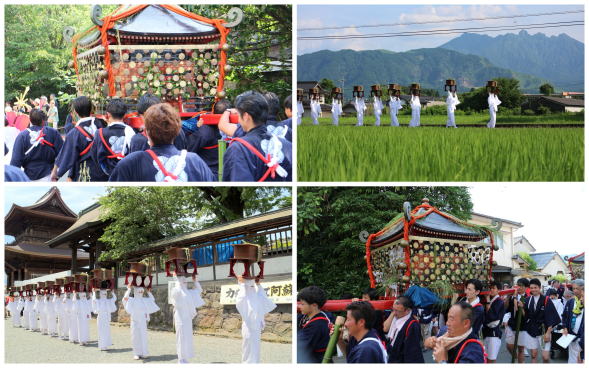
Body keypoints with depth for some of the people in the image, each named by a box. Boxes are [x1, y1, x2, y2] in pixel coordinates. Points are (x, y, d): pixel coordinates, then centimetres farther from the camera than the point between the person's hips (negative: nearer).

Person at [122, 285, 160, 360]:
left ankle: (143, 353, 7)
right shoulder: (131, 300, -2)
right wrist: (129, 289, -14)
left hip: (143, 322, 4)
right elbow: (125, 298, -20)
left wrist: (148, 291, 17)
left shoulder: (144, 300, 11)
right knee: (136, 337, -3)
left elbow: (152, 299, 23)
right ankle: (136, 354, 0)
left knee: (143, 337, 2)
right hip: (135, 321, -4)